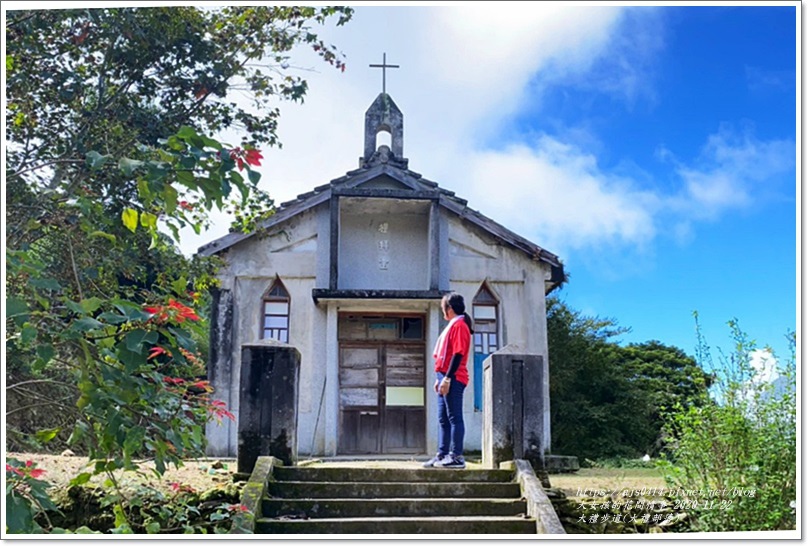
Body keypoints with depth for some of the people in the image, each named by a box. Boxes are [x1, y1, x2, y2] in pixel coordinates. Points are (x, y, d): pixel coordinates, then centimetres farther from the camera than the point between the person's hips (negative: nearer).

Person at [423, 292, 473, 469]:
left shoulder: (459, 325, -9)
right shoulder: (452, 325, 21)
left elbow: (458, 354, -17)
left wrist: (447, 378, -21)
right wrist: (440, 378, 21)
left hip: (453, 379, -10)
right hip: (446, 378, 10)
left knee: (454, 417, -9)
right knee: (443, 419, 10)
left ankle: (456, 457, -9)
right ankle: (442, 455, 13)